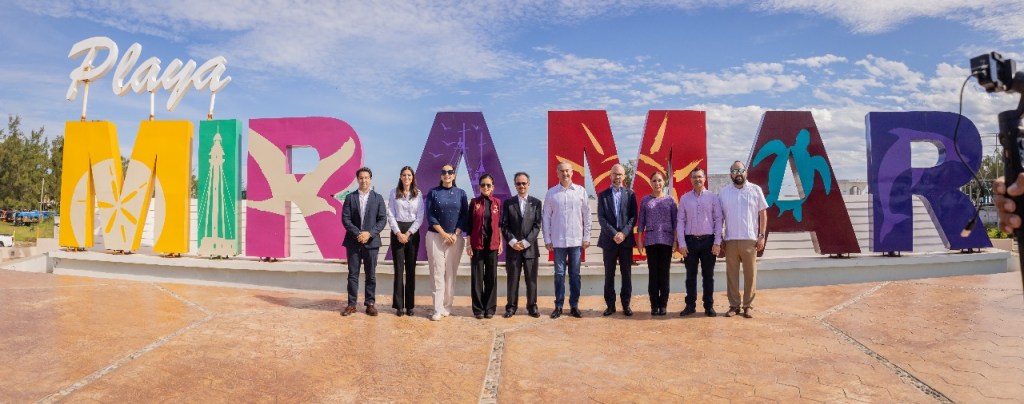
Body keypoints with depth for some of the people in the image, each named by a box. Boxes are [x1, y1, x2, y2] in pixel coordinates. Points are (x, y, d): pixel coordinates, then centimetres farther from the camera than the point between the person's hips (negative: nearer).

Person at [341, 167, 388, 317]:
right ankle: (351, 304, 11)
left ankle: (370, 303, 13)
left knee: (371, 275, 5)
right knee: (353, 274, 4)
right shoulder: (350, 197, 5)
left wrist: (369, 233, -14)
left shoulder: (378, 198, 5)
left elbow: (382, 220, -1)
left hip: (371, 241, 0)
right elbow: (345, 219, -2)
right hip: (353, 241, 0)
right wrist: (357, 234, -14)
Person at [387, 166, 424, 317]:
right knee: (398, 268, -1)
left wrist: (408, 233, -9)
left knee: (411, 268, 3)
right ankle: (399, 305, 4)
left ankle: (410, 305, 9)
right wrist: (398, 233, -11)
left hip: (413, 232, 1)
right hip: (397, 232, 0)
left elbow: (420, 217, -1)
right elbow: (390, 215, 0)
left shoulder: (418, 194, 3)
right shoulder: (394, 193, 3)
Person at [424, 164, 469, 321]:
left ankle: (447, 307, 11)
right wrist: (444, 234, -11)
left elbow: (465, 216, 3)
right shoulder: (433, 192, 3)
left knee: (451, 273, 2)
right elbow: (430, 216, -3)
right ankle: (438, 309, -3)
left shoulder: (461, 193, 7)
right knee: (437, 273, -4)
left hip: (455, 237, 1)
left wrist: (455, 235, -9)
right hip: (435, 236, -1)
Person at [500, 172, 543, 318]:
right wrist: (513, 241, -11)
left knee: (531, 279, 5)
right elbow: (504, 225, 2)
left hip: (530, 247, 0)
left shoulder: (536, 203, 5)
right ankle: (511, 306, 13)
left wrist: (526, 242, -11)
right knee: (512, 279, 4)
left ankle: (532, 306, 14)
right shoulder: (508, 203, 6)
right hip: (513, 247, 0)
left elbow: (537, 225, -1)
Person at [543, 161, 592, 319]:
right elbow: (546, 217, 3)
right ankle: (558, 306, 13)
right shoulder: (551, 193, 1)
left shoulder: (581, 191, 1)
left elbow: (587, 215, 4)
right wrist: (547, 239, 0)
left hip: (576, 240, 0)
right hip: (558, 241, 0)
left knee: (575, 274, 7)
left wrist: (586, 237, 1)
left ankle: (574, 306, 16)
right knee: (559, 274, 6)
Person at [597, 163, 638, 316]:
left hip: (626, 239, 0)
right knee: (609, 274, 4)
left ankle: (626, 304, 12)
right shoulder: (603, 195, 6)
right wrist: (614, 234, -12)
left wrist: (624, 233, -12)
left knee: (626, 274, 4)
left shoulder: (630, 194, 7)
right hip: (609, 240, 0)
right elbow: (601, 218, -1)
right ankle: (610, 305, 11)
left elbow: (633, 217, 1)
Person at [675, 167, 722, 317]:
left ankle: (709, 306, 15)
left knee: (708, 275, 6)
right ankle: (690, 305, 16)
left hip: (708, 240, -1)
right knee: (691, 275, 7)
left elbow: (718, 220, 0)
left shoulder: (713, 197, 2)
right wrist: (681, 243, -4)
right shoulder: (684, 198, 5)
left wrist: (717, 242, -7)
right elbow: (680, 221, 3)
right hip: (690, 240, 1)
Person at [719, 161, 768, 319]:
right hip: (730, 240, 2)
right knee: (732, 274, 6)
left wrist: (762, 236, -4)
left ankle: (747, 305, 12)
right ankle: (734, 305, 14)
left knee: (750, 274, 3)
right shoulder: (724, 192, 6)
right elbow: (720, 216, 9)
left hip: (750, 239, -1)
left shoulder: (755, 190, 2)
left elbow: (763, 214, 3)